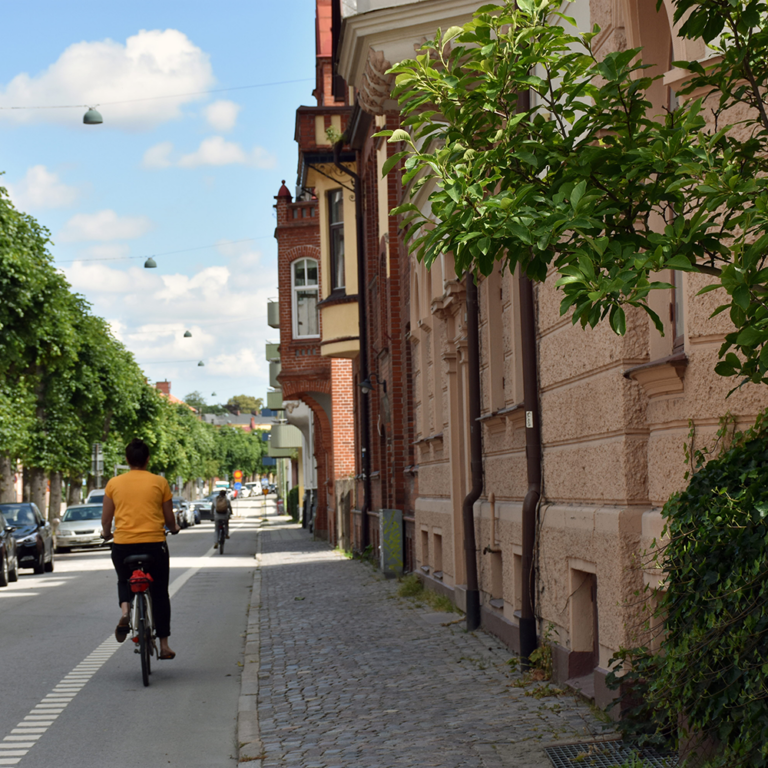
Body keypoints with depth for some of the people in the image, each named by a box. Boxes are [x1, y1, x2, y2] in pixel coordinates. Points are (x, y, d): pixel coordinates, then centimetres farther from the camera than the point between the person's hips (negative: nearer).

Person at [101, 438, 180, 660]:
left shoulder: (114, 483, 3)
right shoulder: (159, 482, 1)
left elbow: (106, 519, 8)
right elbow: (169, 518, 7)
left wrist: (106, 533, 29)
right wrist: (173, 528, 29)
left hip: (123, 544, 1)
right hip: (154, 543, -1)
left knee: (124, 581, 27)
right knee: (159, 593, 12)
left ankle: (125, 610, -4)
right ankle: (164, 644, 12)